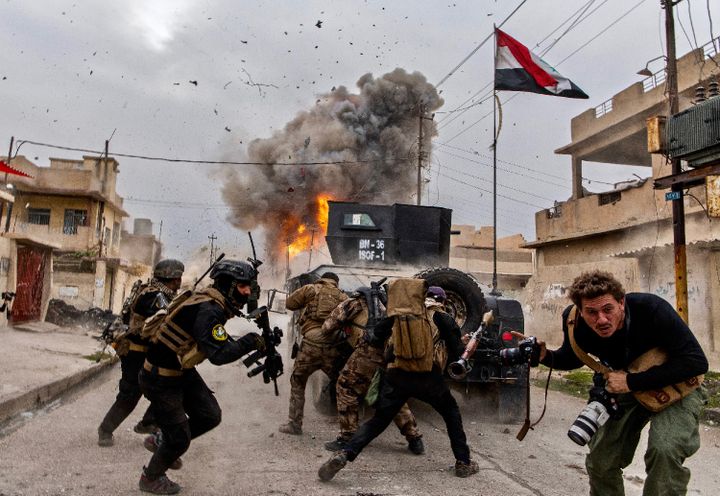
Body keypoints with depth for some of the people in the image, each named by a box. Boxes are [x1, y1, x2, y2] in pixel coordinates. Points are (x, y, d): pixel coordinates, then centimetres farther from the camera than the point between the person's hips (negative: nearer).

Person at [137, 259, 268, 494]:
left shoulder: (215, 305, 1)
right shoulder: (207, 311, -29)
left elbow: (220, 343, 10)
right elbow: (219, 354, -36)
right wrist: (249, 342, -27)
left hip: (183, 371, 9)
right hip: (161, 379, -9)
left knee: (210, 416, 8)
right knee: (179, 439, 4)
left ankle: (161, 441, 29)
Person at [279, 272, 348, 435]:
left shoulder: (310, 289, 9)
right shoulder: (343, 297, 16)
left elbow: (289, 303, 15)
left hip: (312, 343, -2)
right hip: (335, 346, 2)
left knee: (297, 382, 16)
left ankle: (294, 424, 19)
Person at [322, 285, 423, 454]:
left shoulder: (353, 302, 17)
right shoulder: (379, 305, 35)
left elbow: (328, 327, 13)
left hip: (371, 348, -6)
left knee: (347, 388, 7)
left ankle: (347, 438, 8)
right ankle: (415, 440, 21)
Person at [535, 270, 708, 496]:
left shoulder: (651, 308, -33)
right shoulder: (575, 322, -21)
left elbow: (697, 362, -31)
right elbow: (572, 358, 1)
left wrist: (632, 381, -32)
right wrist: (545, 356, -22)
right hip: (626, 389, 4)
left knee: (665, 449, -29)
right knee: (600, 459, 2)